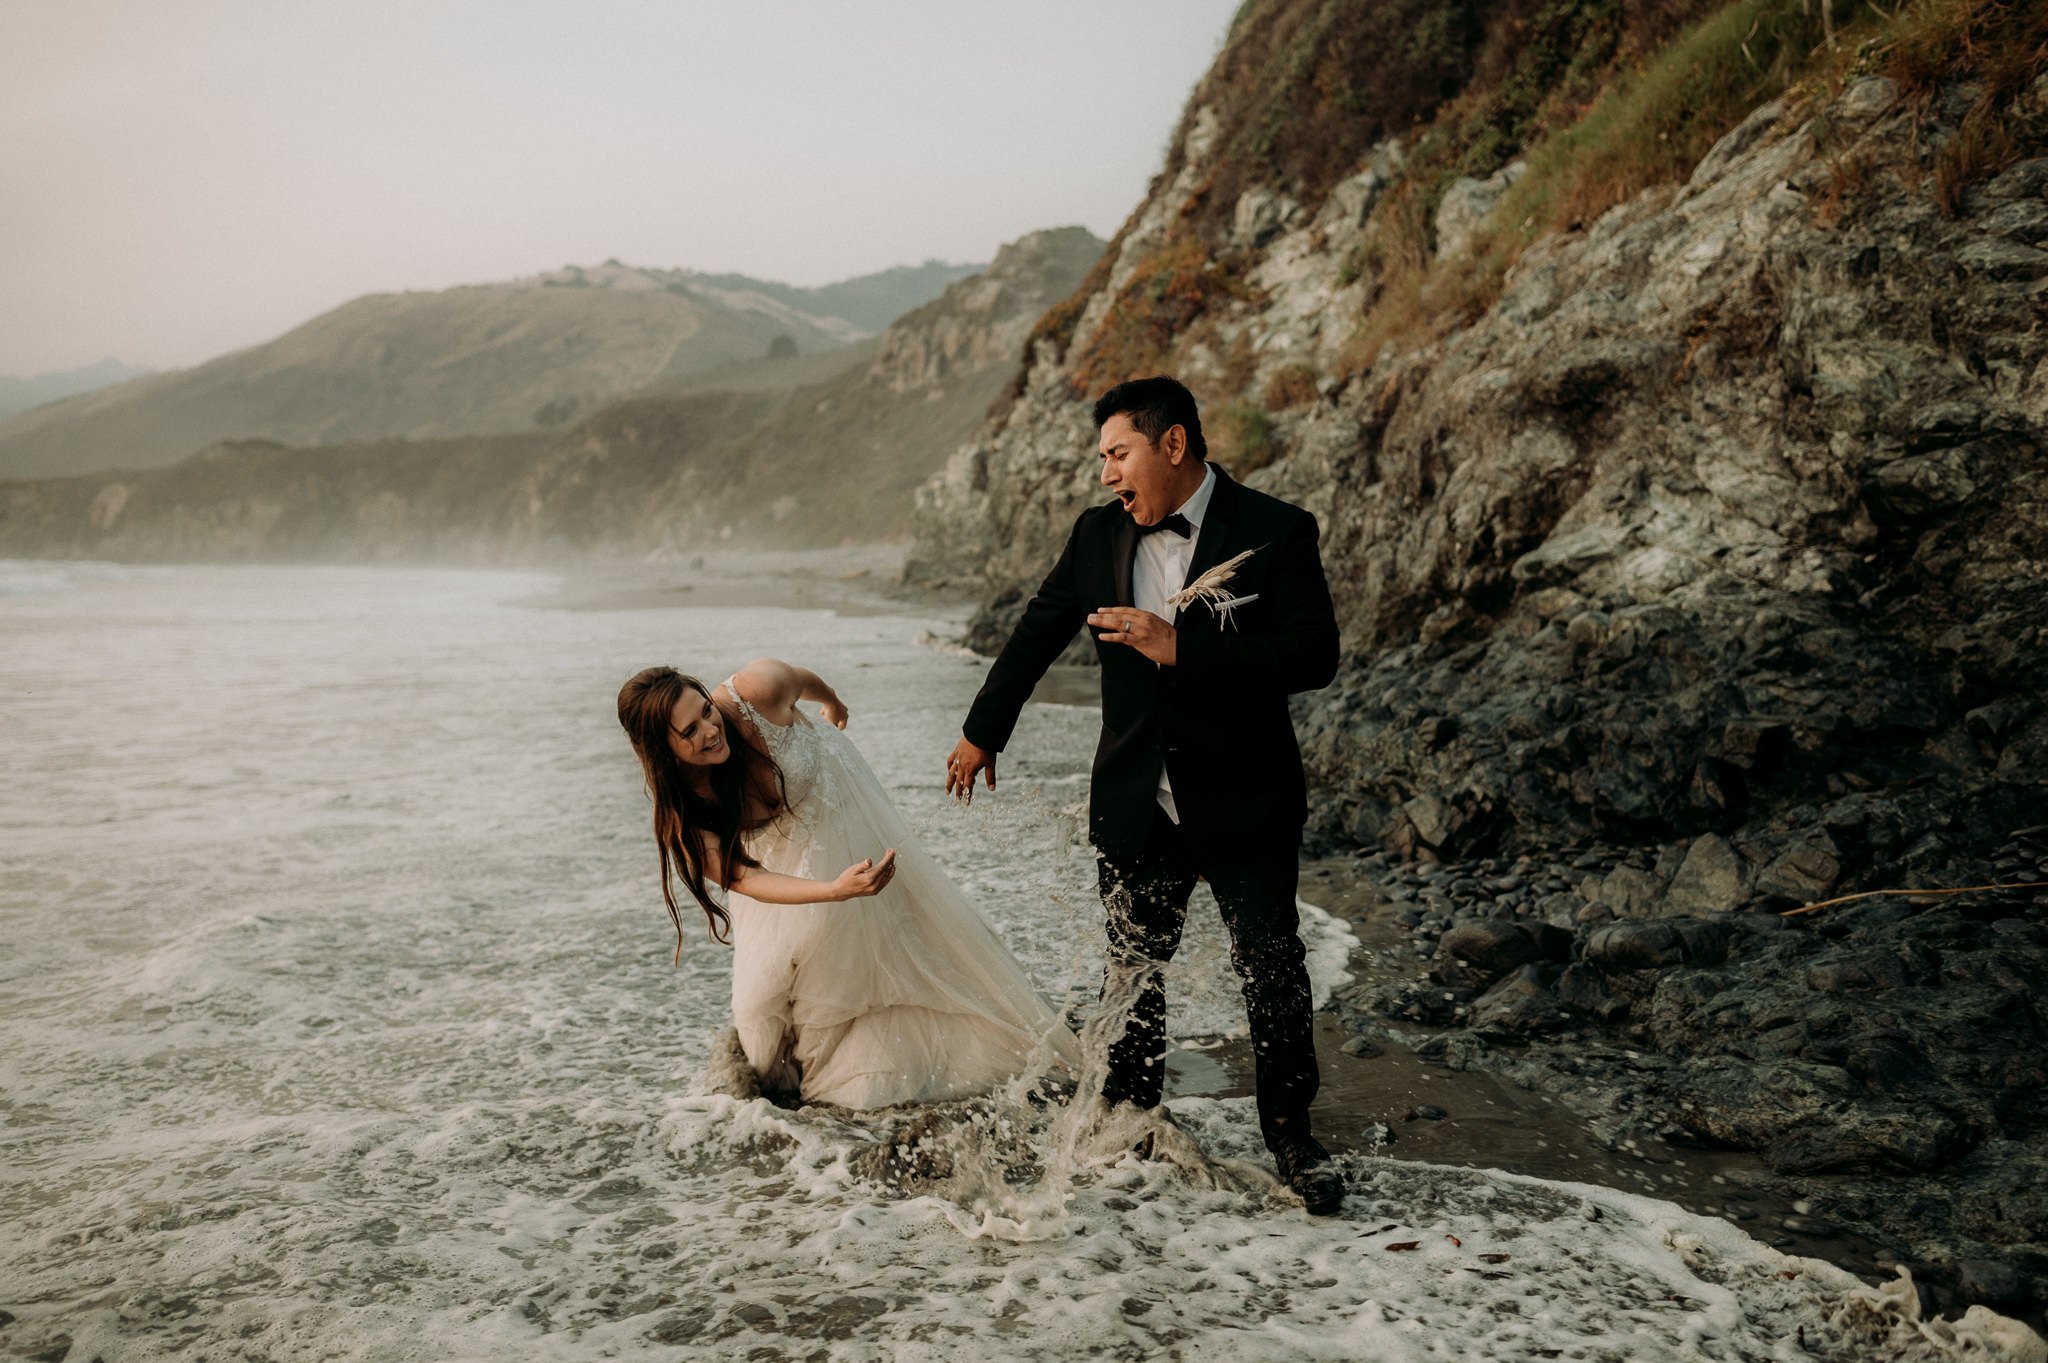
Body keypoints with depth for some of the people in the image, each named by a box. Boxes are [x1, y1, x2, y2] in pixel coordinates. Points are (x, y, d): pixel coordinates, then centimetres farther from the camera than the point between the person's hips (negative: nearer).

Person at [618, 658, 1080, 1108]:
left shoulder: (755, 691, -39)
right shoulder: (679, 806, -34)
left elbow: (802, 680, -14)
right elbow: (745, 878, -37)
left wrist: (833, 703, 11)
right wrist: (834, 890, -54)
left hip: (836, 801, 0)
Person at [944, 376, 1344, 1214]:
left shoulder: (1275, 532, -12)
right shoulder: (1098, 535, 1)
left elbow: (1314, 657, -20)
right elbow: (1037, 634, 13)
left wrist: (1181, 650, -26)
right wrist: (983, 732, 21)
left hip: (1245, 805, -3)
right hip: (1135, 806, 4)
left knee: (1273, 972, 4)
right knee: (1132, 968, 15)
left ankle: (1290, 1137, 22)